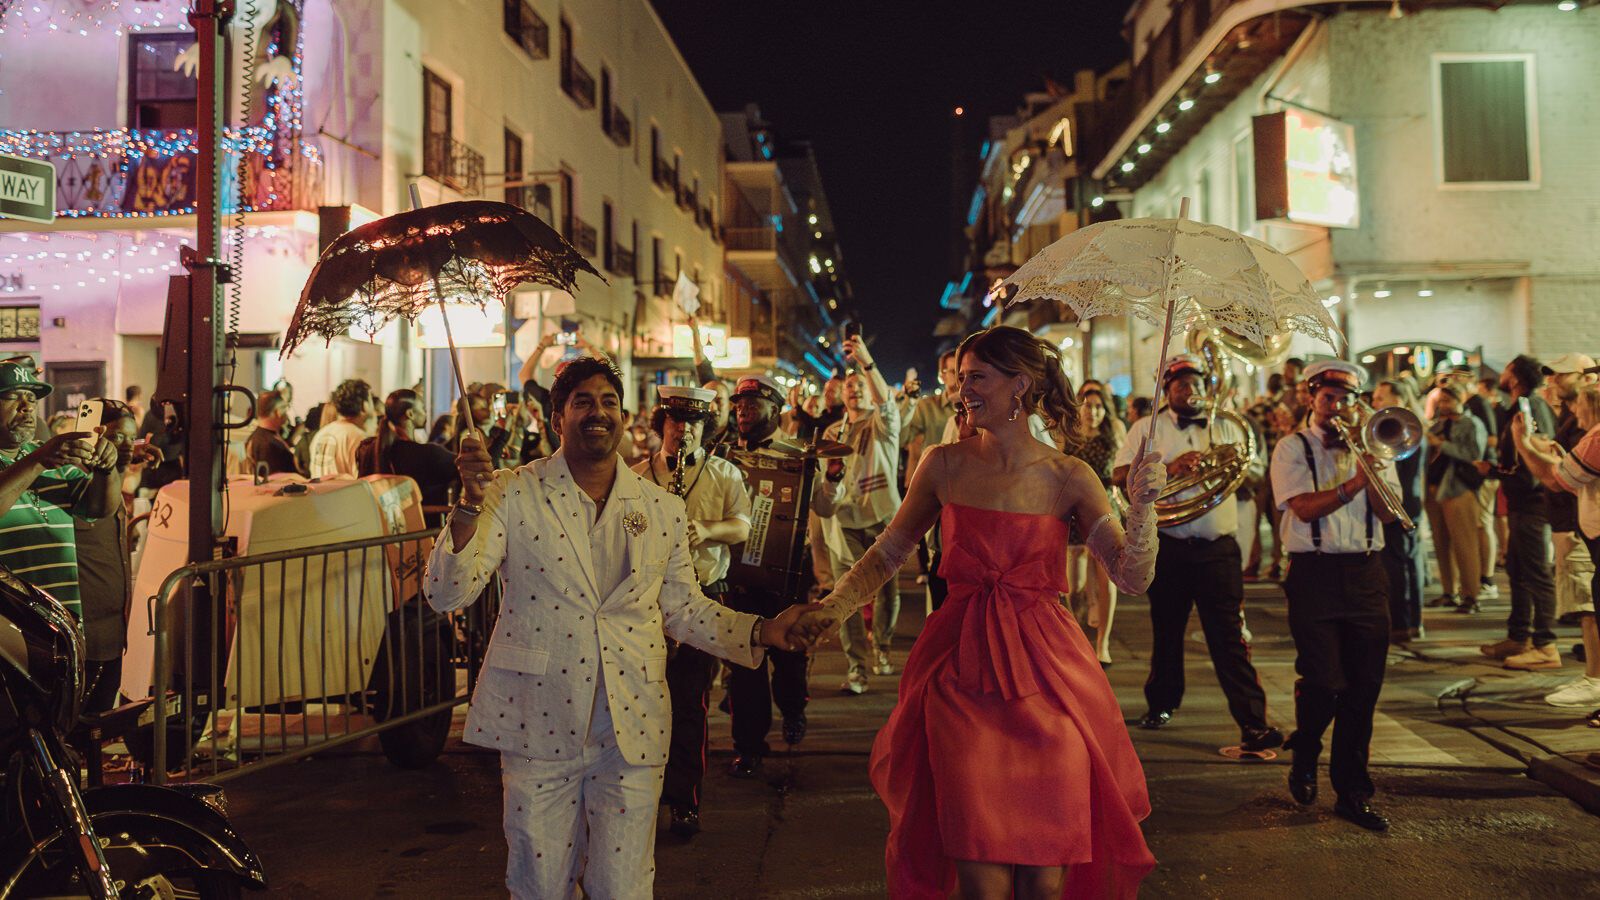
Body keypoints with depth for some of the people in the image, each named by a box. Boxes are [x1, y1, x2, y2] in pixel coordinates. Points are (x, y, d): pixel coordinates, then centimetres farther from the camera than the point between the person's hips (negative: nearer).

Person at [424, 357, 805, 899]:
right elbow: (446, 595, -9)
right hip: (538, 725, -1)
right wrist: (471, 504, -23)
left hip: (632, 729, 2)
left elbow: (684, 609, 13)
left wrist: (764, 631, -1)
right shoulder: (512, 494, -3)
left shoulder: (662, 509, 5)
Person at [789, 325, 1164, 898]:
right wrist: (836, 606, -3)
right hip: (961, 678, 1)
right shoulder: (945, 465, 3)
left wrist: (1143, 505, -19)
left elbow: (1133, 578, -5)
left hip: (1044, 674, 0)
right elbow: (889, 552, 11)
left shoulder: (1068, 479, -1)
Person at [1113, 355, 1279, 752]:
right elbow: (1120, 475, -5)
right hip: (1168, 548, 0)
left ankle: (1253, 723, -8)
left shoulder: (1225, 427, 15)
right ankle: (1161, 704, 30)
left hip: (1219, 548, 1)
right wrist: (1168, 469, -18)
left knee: (1230, 637, -6)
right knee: (1167, 631, 12)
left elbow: (1257, 473, 11)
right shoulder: (1147, 428, 7)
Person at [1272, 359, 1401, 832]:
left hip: (1366, 574, 4)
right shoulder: (1293, 448, 4)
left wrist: (1371, 470, -12)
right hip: (1315, 575, -3)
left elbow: (1388, 513, 1)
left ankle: (1352, 792, 15)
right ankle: (1303, 759, 20)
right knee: (1324, 684, -10)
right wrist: (1355, 482, -19)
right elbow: (1305, 507, -12)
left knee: (1363, 688, 3)